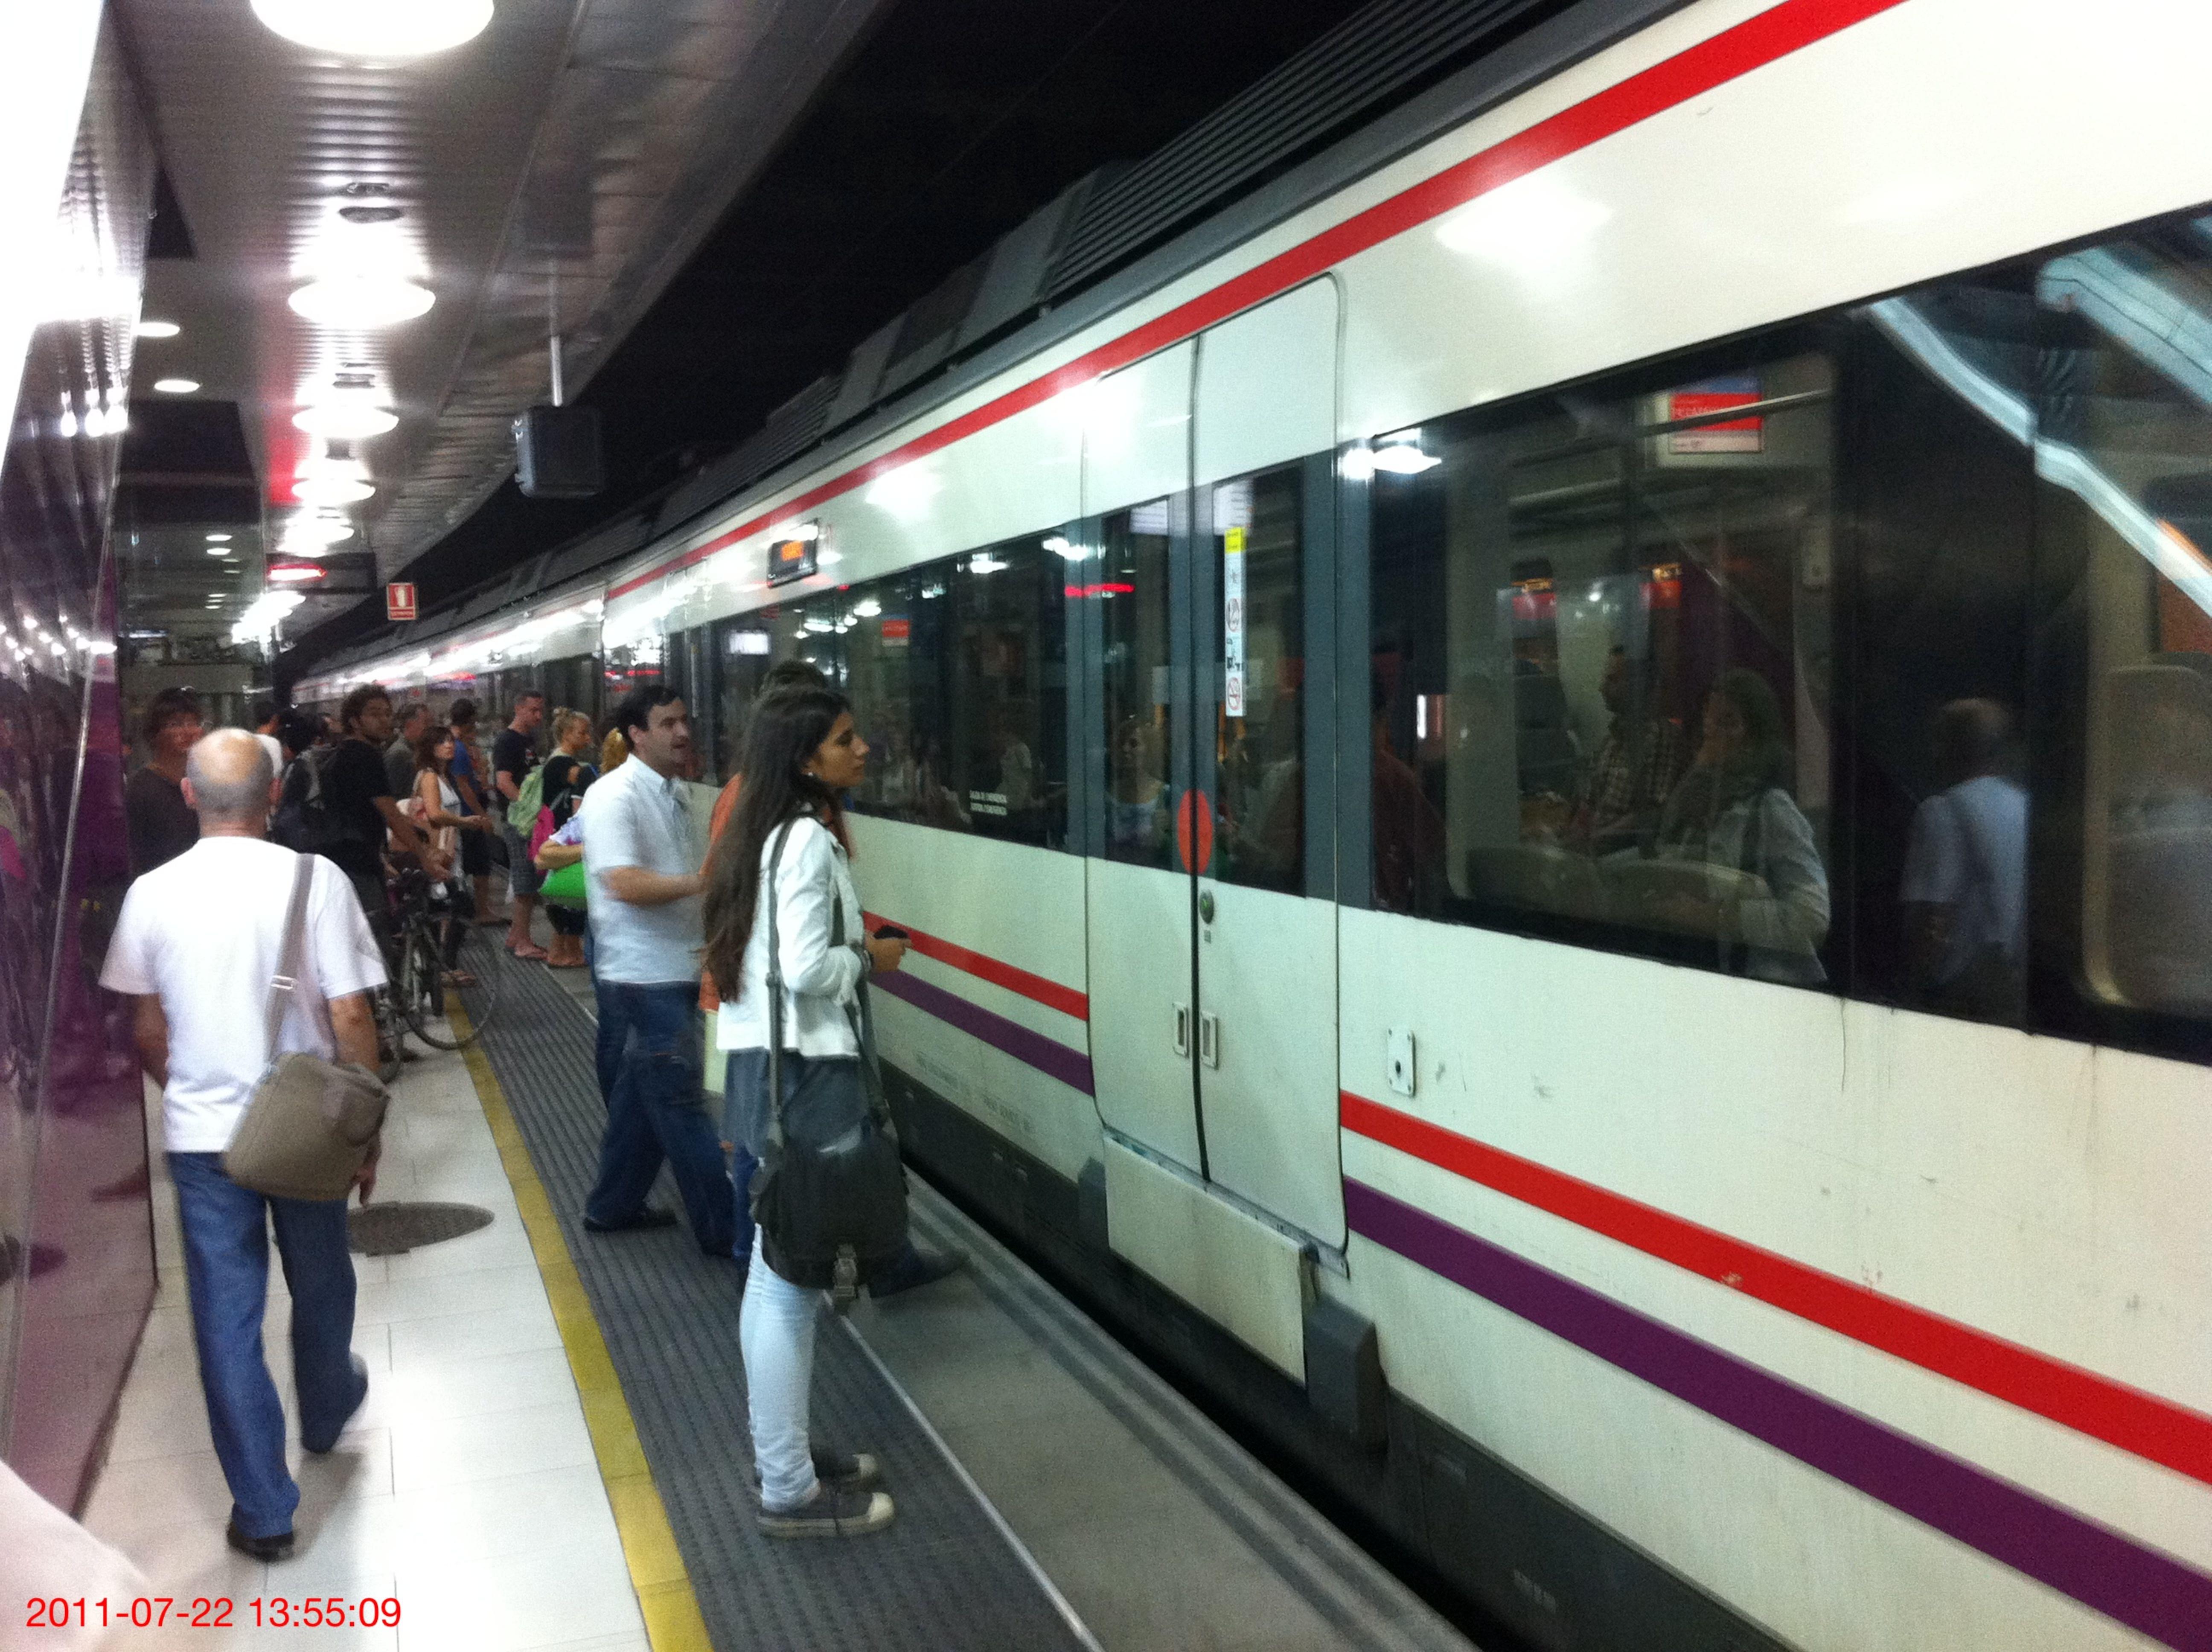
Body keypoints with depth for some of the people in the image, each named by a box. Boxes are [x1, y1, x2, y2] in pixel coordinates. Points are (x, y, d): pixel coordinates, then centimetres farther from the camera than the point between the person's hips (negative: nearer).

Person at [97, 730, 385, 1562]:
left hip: (201, 1132, 1)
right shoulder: (315, 880, -14)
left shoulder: (153, 893, -6)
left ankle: (262, 1509, 14)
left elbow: (147, 1031, 4)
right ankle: (327, 1408, 48)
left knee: (227, 1313, 8)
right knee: (320, 1283, 23)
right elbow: (350, 1016, -13)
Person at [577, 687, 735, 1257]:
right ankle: (723, 1230, 3)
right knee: (680, 1103, -3)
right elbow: (625, 883, -25)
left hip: (674, 969, 9)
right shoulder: (616, 797, -15)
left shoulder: (674, 793, 12)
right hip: (644, 974, -9)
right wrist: (703, 881, -27)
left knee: (643, 1092, 18)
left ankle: (613, 1205, 32)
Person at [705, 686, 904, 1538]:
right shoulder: (810, 841, -16)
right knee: (795, 1277, -4)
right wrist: (870, 957, -8)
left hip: (761, 1062, 11)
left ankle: (782, 1449, 30)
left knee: (774, 1270, 17)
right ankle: (791, 1491, 5)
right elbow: (807, 970, -23)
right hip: (804, 1070, -10)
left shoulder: (768, 832, 14)